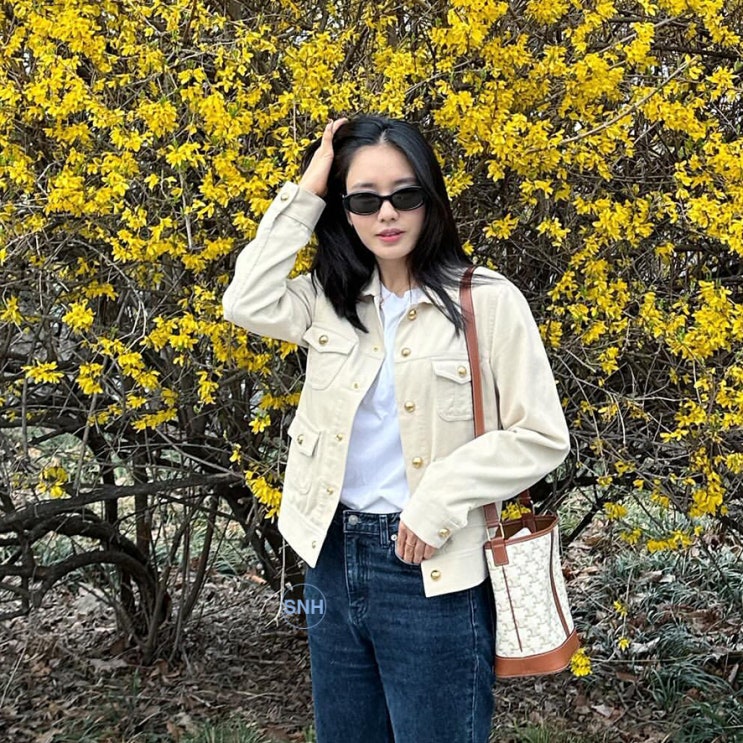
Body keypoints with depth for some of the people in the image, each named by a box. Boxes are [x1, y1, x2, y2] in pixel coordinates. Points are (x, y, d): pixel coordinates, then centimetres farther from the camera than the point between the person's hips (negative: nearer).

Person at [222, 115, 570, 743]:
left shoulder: (488, 301, -10)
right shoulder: (330, 298, 5)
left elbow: (542, 437, -9)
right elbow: (248, 304, -11)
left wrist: (441, 497, -19)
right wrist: (304, 191, -7)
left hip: (433, 573, -5)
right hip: (333, 557, 5)